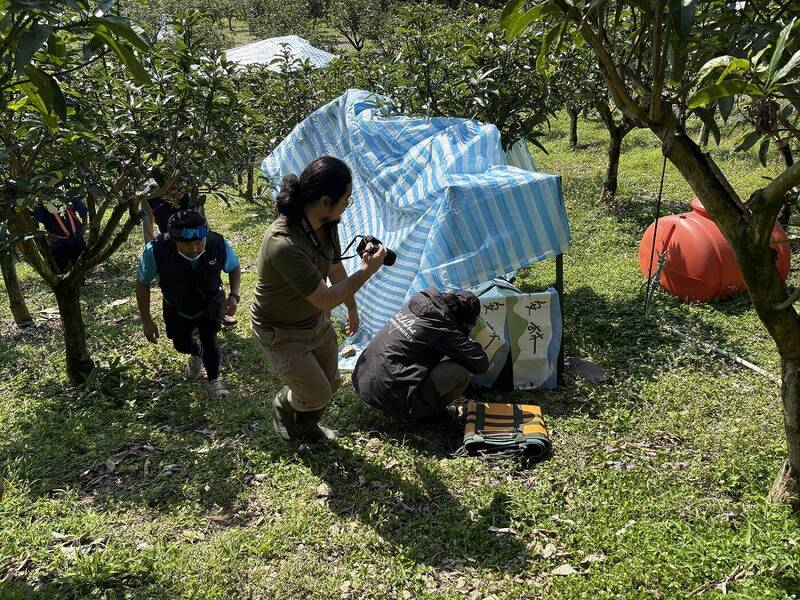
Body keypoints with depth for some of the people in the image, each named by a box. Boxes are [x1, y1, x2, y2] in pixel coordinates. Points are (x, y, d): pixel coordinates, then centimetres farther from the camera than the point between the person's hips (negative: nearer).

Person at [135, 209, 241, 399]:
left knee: (209, 342, -8)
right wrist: (146, 321, -16)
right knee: (181, 344, 20)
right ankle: (197, 355, 57)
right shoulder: (156, 251, -38)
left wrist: (234, 296, -26)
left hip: (209, 307, -1)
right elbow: (142, 283, -18)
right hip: (177, 310, 1)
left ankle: (214, 381, 20)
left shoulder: (219, 245, -35)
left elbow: (235, 268, -10)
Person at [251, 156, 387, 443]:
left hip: (317, 321, 8)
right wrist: (367, 271, -27)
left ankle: (305, 427, 47)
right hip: (282, 332, -7)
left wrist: (352, 308, 19)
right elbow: (326, 300, -33)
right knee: (317, 395, 1)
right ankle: (283, 406, 35)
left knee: (330, 384, 18)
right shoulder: (284, 244, -40)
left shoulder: (326, 224, -13)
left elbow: (336, 269, 6)